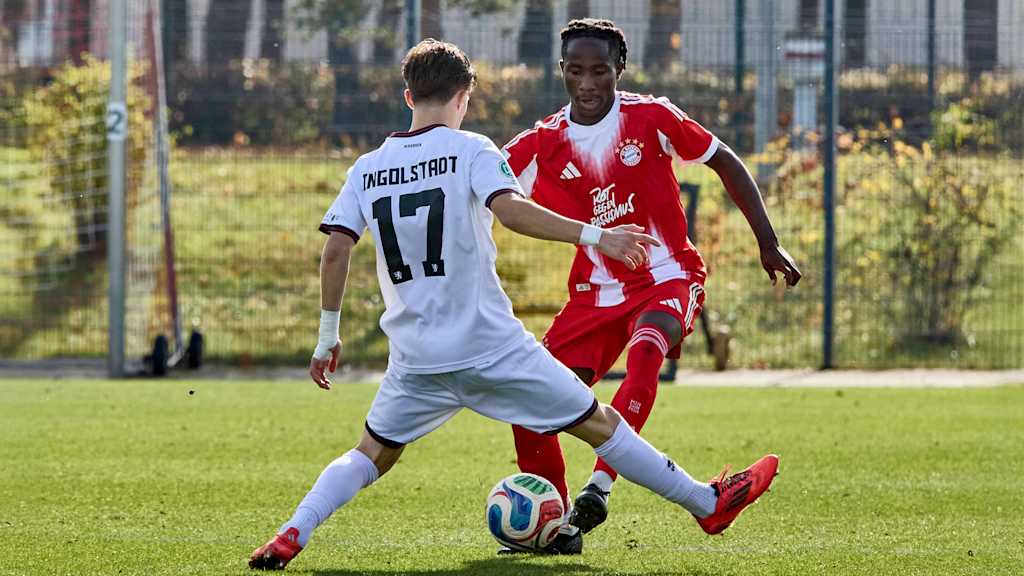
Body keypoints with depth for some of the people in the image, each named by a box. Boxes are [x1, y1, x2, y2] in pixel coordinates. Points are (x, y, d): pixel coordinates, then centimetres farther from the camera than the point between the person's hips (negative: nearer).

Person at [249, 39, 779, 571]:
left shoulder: (367, 169, 8)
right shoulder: (470, 151, -4)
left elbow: (335, 251, 2)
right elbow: (511, 210, -21)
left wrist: (328, 338, 10)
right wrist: (595, 236, -21)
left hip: (415, 359, 3)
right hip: (492, 347, -3)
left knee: (371, 456, 20)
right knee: (599, 424, 7)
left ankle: (291, 535, -1)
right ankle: (708, 504, 17)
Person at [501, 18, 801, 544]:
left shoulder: (651, 118, -8)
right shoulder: (541, 144, -3)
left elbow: (724, 162, 4)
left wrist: (768, 244, 3)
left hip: (668, 278, -3)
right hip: (595, 294, 3)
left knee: (645, 351, -36)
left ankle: (599, 486, -42)